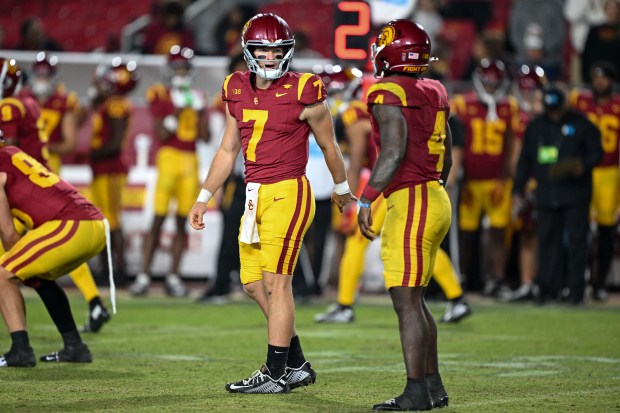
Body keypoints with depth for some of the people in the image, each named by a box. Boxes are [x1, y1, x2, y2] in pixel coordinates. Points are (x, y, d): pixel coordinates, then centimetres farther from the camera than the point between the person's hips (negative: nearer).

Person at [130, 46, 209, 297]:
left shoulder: (197, 98, 13)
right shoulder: (161, 96, -1)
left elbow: (205, 136, 8)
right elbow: (161, 134, -10)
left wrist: (200, 111, -2)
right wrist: (177, 111, -16)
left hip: (191, 161, 5)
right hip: (169, 156, -5)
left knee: (182, 221, 5)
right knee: (159, 218, -8)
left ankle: (173, 276, 10)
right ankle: (143, 276, -6)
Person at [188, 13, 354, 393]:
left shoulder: (304, 94, -9)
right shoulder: (238, 92, 9)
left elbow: (328, 145, 6)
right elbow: (229, 151, 18)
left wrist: (342, 188, 18)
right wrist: (204, 198, 18)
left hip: (288, 193, -7)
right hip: (256, 196, 7)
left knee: (276, 280, -8)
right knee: (254, 283, 9)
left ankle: (277, 373, -2)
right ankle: (298, 365, 21)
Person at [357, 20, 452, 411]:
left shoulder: (389, 93, -12)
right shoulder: (434, 93, 14)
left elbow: (393, 152, -21)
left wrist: (366, 200, -20)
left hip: (410, 202, -9)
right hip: (436, 199, 9)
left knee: (407, 302, -6)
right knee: (414, 300, 16)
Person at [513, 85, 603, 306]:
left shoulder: (581, 124, 2)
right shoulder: (535, 127, 12)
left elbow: (596, 152, 4)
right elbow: (525, 160, 16)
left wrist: (584, 166, -16)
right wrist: (518, 189, 11)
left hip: (575, 194, -3)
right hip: (546, 194, 3)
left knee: (576, 242, -3)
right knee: (547, 242, 2)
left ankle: (577, 290, 2)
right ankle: (548, 290, 8)